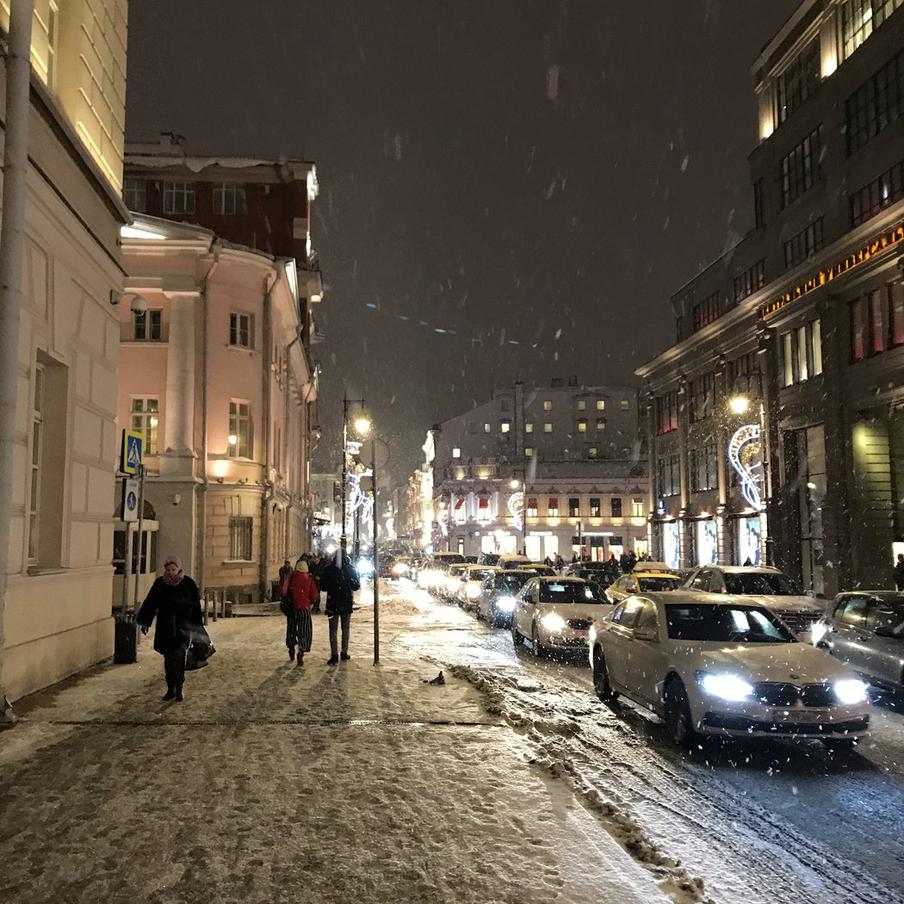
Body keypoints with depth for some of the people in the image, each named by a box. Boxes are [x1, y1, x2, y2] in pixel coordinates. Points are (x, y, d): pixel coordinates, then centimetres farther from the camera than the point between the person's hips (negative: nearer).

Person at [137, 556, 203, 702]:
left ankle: (179, 690, -5)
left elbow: (195, 606, -1)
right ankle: (171, 689, 17)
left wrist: (196, 627, -2)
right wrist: (145, 622, 2)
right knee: (168, 658, 7)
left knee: (179, 656, -13)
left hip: (183, 627, -3)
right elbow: (150, 603, 6)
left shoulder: (188, 584, -6)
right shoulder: (159, 583, -1)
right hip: (165, 627, 3)